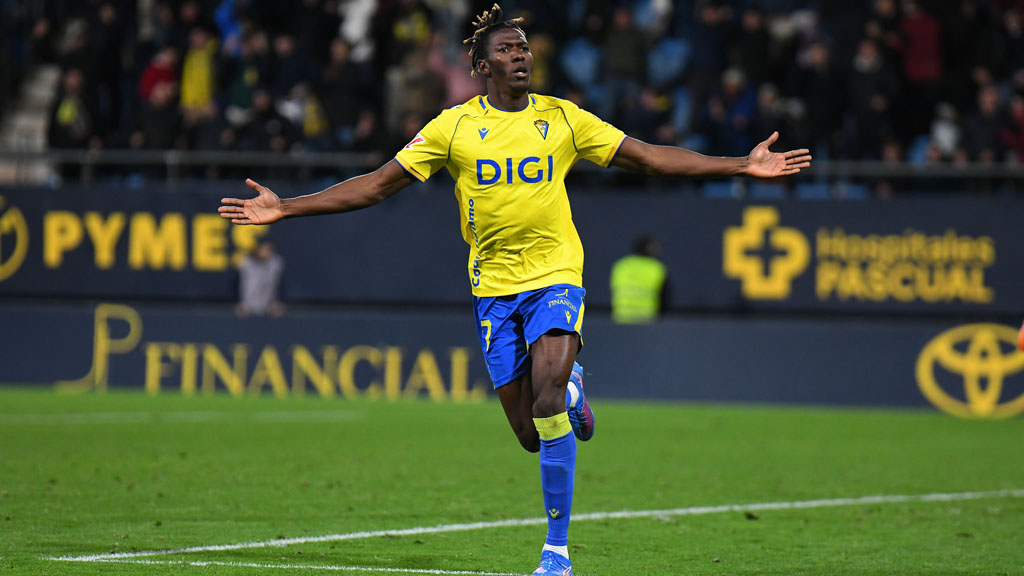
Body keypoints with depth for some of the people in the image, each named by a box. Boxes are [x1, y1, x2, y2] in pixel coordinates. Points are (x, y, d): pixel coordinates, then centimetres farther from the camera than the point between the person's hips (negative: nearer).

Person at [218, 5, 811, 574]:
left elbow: (650, 157, 5)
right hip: (494, 285, 1)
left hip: (556, 275, -1)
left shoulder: (562, 117, 2)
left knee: (546, 399, -23)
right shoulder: (455, 127, 0)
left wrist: (742, 165, -1)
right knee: (531, 435, 1)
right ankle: (570, 388, 40)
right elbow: (377, 185, 1)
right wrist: (285, 208, -6)